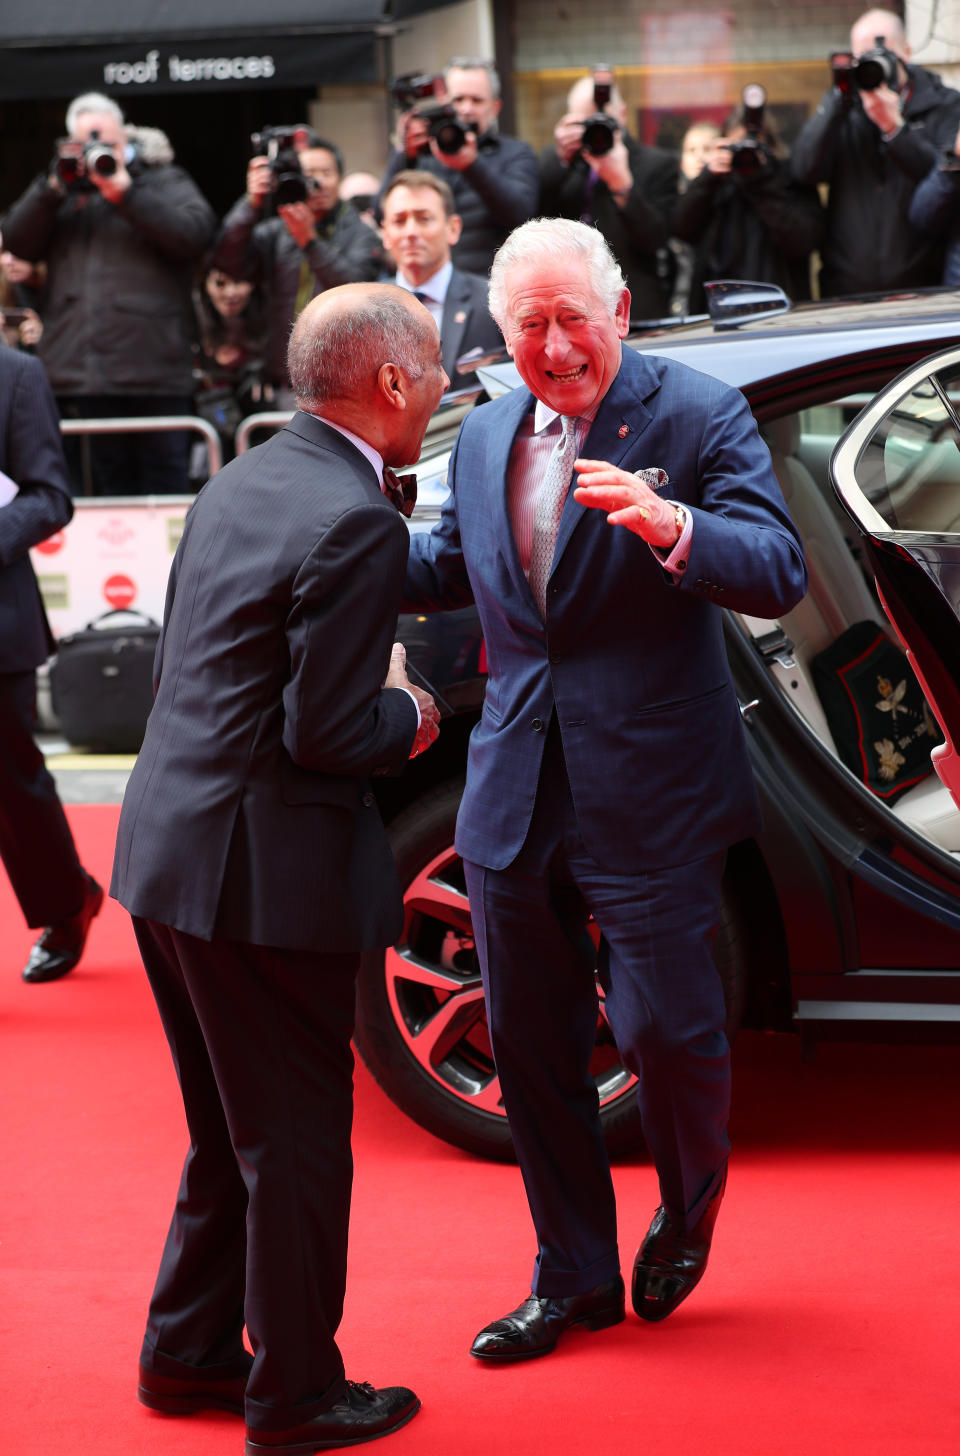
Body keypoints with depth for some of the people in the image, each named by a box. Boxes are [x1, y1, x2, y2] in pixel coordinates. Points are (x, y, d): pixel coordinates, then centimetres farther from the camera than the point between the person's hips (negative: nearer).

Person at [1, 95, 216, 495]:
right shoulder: (62, 192, 20)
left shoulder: (166, 182, 11)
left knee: (164, 490, -2)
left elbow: (195, 234, -8)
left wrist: (124, 191, -10)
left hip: (152, 373, -3)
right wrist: (54, 187, -5)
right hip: (77, 379, 3)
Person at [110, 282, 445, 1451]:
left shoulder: (244, 479, 9)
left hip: (167, 851, 9)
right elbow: (328, 734, -22)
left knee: (232, 1130, 23)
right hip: (263, 873, -9)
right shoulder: (356, 524, -20)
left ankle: (189, 1354, 34)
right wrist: (410, 716, -2)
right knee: (296, 1140, 6)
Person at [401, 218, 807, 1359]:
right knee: (529, 1048, 11)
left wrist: (670, 525, -37)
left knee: (664, 1028, -3)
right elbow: (444, 567, 26)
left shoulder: (699, 415, -8)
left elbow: (780, 575, -19)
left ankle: (689, 1204, 30)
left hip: (648, 796, -5)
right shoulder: (485, 436, 10)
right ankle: (575, 1278, 28)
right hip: (514, 795, 6)